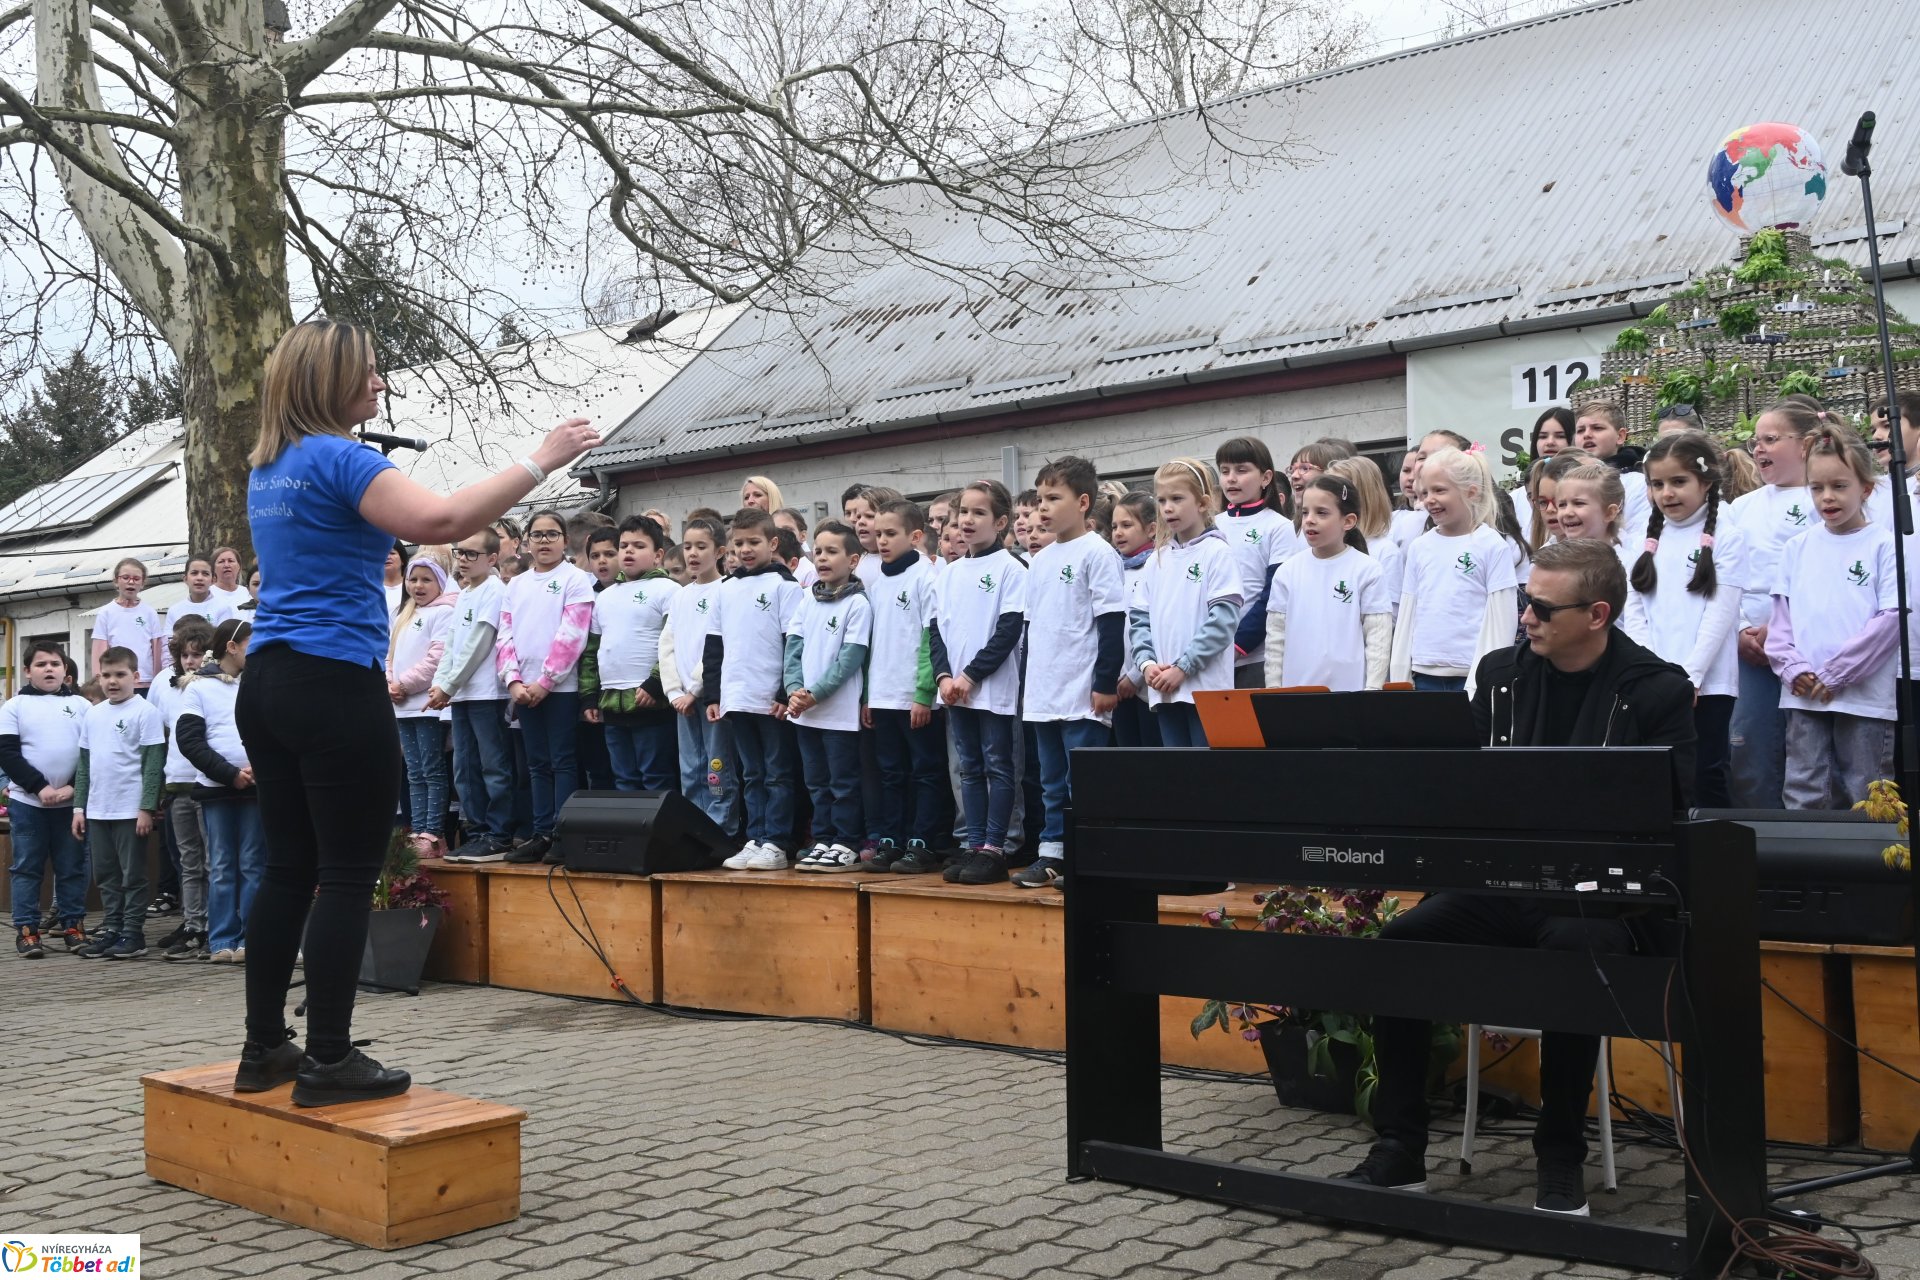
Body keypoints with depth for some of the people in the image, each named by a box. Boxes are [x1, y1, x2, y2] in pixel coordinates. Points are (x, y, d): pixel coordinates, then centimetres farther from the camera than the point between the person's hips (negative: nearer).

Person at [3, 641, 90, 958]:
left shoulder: (81, 705, 5)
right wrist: (40, 787, -14)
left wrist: (74, 787, -11)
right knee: (27, 868, 3)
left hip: (72, 802, 1)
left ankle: (74, 926, 15)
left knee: (73, 868, 6)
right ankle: (26, 930, 9)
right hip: (27, 801, -1)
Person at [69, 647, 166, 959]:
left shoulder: (145, 711, -6)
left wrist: (147, 808, -14)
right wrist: (79, 806, 10)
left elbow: (153, 763, -10)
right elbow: (84, 764, 16)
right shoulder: (92, 714, 12)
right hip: (97, 811, 6)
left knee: (133, 875, 1)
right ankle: (110, 930, 19)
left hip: (131, 811, -6)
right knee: (105, 876, 11)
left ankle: (133, 933, 6)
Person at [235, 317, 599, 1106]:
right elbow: (441, 520, -27)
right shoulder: (339, 458, -12)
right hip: (334, 688, -9)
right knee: (348, 875, -3)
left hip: (269, 684, 9)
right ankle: (330, 1060, 0)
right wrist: (541, 459, -20)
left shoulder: (267, 469, 15)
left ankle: (263, 1048, 18)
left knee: (289, 867, 13)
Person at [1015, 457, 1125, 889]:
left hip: (1083, 695, -8)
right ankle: (1051, 852, 19)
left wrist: (1105, 683, -15)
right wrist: (1028, 684, 18)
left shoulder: (1096, 553, -9)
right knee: (1051, 780, 13)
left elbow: (1112, 622, -12)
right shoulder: (1040, 561, 15)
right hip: (1043, 693, 8)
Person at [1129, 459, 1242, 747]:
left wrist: (1183, 667, -15)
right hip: (1163, 689, 6)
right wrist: (1146, 662, -4)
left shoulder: (1217, 553, -4)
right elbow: (1138, 617, 13)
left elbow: (1223, 619, -12)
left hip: (1206, 688, -6)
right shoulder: (1157, 560, 13)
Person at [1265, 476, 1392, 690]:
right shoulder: (1288, 572, 5)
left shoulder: (1368, 571, -4)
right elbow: (1276, 636, 8)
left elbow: (1378, 637, -5)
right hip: (1296, 690, 3)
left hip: (1350, 691, -3)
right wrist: (1273, 689, 5)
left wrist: (1373, 690, -9)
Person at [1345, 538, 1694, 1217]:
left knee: (1573, 948, -36)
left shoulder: (1657, 691, -3)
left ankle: (1561, 1158, -16)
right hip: (1499, 881, 4)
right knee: (1401, 938, -20)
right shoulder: (1501, 672, 10)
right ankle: (1399, 1148, -10)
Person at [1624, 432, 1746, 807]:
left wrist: (1689, 676, -16)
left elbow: (1720, 613, -8)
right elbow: (1634, 612, 7)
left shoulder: (1726, 539, -1)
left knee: (1705, 778, -2)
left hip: (1707, 684, -4)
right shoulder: (1649, 542, 13)